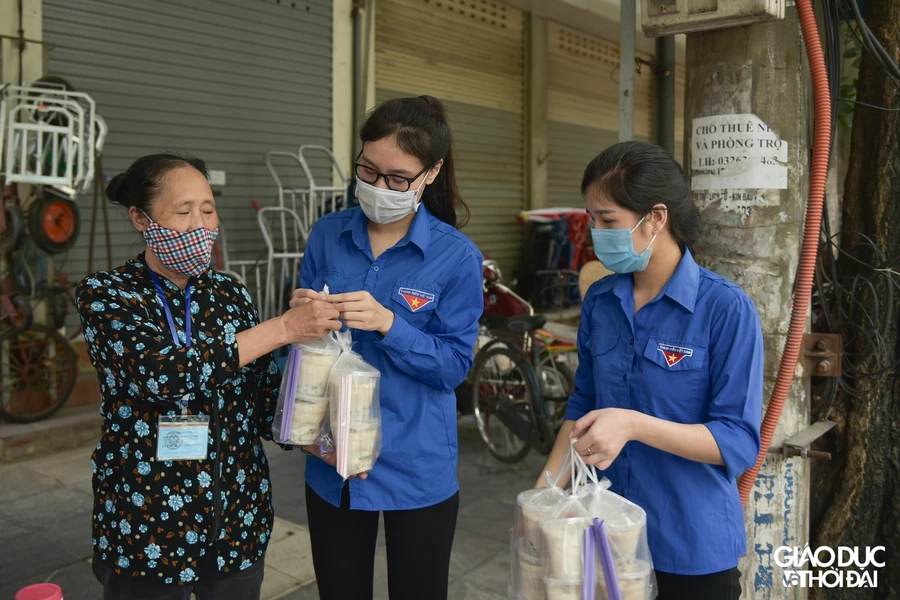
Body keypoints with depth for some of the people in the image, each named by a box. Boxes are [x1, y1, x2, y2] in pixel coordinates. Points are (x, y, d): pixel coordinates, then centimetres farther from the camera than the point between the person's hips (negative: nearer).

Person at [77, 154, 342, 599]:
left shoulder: (230, 294, 3)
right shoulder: (106, 294, -9)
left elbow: (264, 396, 3)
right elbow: (162, 372, -26)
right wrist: (283, 329, -26)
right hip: (144, 525, -3)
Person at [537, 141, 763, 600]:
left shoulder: (726, 309, -17)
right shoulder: (599, 301, -1)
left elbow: (740, 442, -18)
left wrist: (634, 424, -30)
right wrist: (545, 491, -2)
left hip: (693, 546, -4)